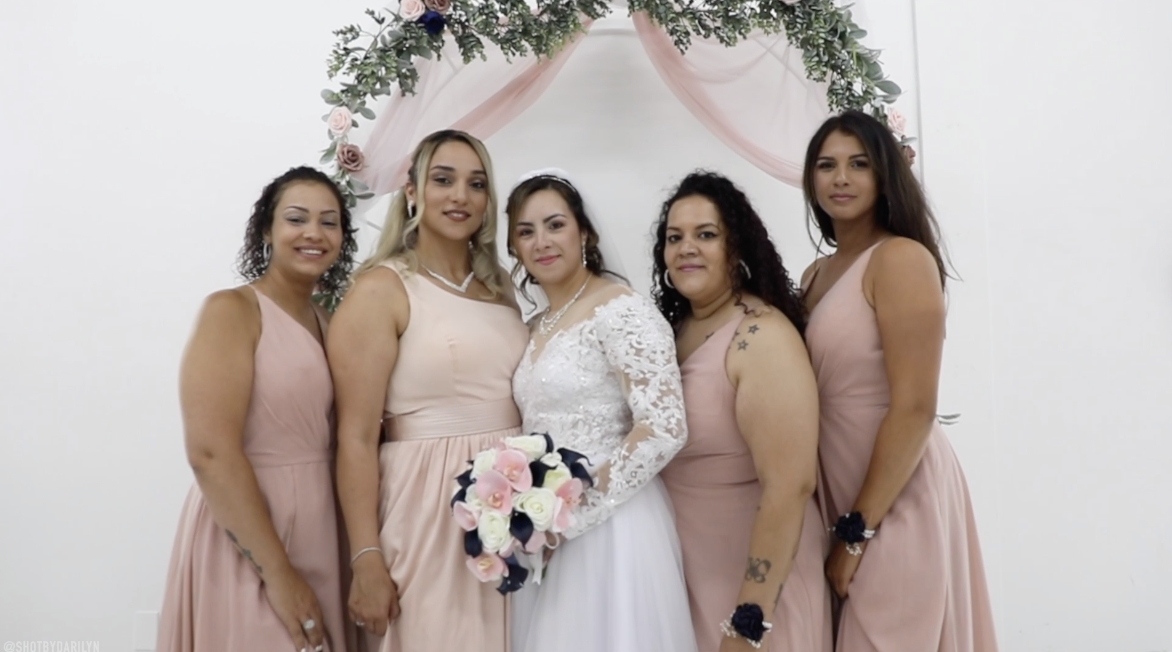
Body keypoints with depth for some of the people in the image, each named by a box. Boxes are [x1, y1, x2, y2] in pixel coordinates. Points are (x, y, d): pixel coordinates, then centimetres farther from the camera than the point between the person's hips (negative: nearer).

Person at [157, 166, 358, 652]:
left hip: (316, 536, 7)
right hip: (246, 545, -7)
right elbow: (210, 453, -20)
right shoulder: (231, 311, -11)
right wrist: (277, 572, -20)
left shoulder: (326, 323, 9)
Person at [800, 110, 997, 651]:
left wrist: (858, 530, -15)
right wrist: (841, 519, 5)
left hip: (895, 500, -7)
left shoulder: (902, 259, -13)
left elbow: (915, 409, -19)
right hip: (840, 495, 7)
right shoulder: (815, 276, 10)